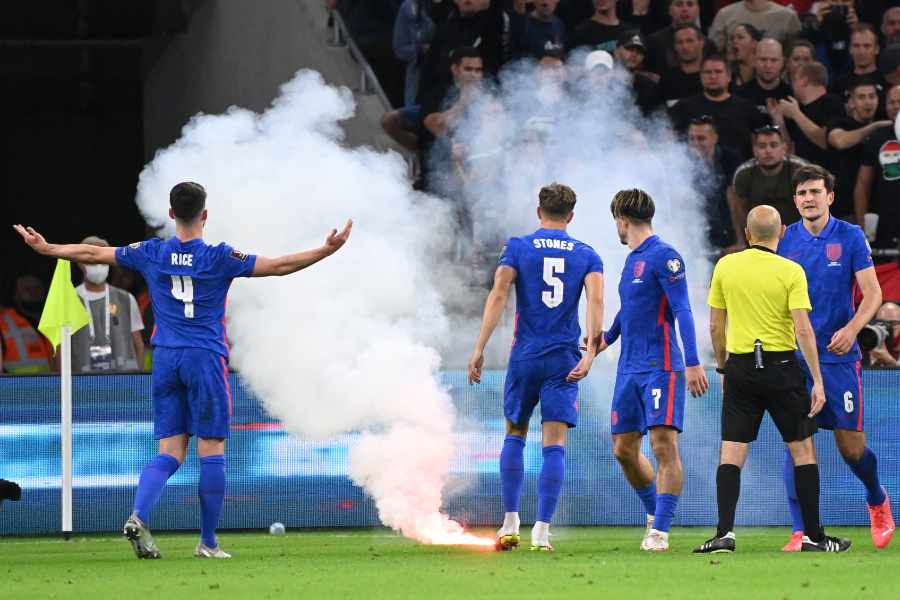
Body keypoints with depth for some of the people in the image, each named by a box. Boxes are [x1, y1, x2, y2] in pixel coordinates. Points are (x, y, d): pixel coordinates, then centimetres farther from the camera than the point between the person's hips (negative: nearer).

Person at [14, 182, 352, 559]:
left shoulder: (151, 254, 2)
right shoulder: (220, 258, -8)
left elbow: (91, 254, 12)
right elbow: (279, 266, -10)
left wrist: (44, 248, 24)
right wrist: (327, 251, -5)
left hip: (165, 359, 4)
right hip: (206, 359, -4)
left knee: (169, 453, 6)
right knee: (212, 453, 4)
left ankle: (139, 516, -19)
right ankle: (208, 542, 6)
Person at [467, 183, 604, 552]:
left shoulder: (518, 247, 3)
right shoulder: (586, 255, 7)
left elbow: (498, 295, -9)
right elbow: (596, 301, -9)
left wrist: (479, 349, -11)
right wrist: (590, 353, -16)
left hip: (524, 356, 0)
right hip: (564, 361, 0)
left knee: (515, 435, 16)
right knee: (554, 445, -1)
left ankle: (510, 524, 11)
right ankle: (541, 530, -10)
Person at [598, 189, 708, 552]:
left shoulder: (663, 256, -9)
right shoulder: (632, 260, 17)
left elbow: (682, 311, -16)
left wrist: (693, 363, -22)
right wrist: (609, 337, 43)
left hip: (660, 368, -9)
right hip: (629, 369, 9)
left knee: (664, 446, -12)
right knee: (624, 450, 10)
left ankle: (659, 531, -15)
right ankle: (655, 512, 28)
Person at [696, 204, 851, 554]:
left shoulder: (725, 266, 2)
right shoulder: (790, 271, -8)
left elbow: (715, 326, 6)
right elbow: (803, 329, -13)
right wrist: (818, 381, -11)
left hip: (740, 366, 2)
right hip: (781, 367, -2)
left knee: (730, 455, 3)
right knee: (803, 450, 10)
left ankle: (724, 533, -11)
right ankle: (813, 536, 10)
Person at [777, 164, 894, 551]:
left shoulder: (850, 237, -2)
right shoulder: (785, 241, 4)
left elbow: (872, 293, -4)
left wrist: (851, 329, -20)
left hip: (838, 355, -1)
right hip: (795, 356, 1)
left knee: (851, 447, 1)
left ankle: (877, 501, 32)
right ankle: (801, 531, -5)